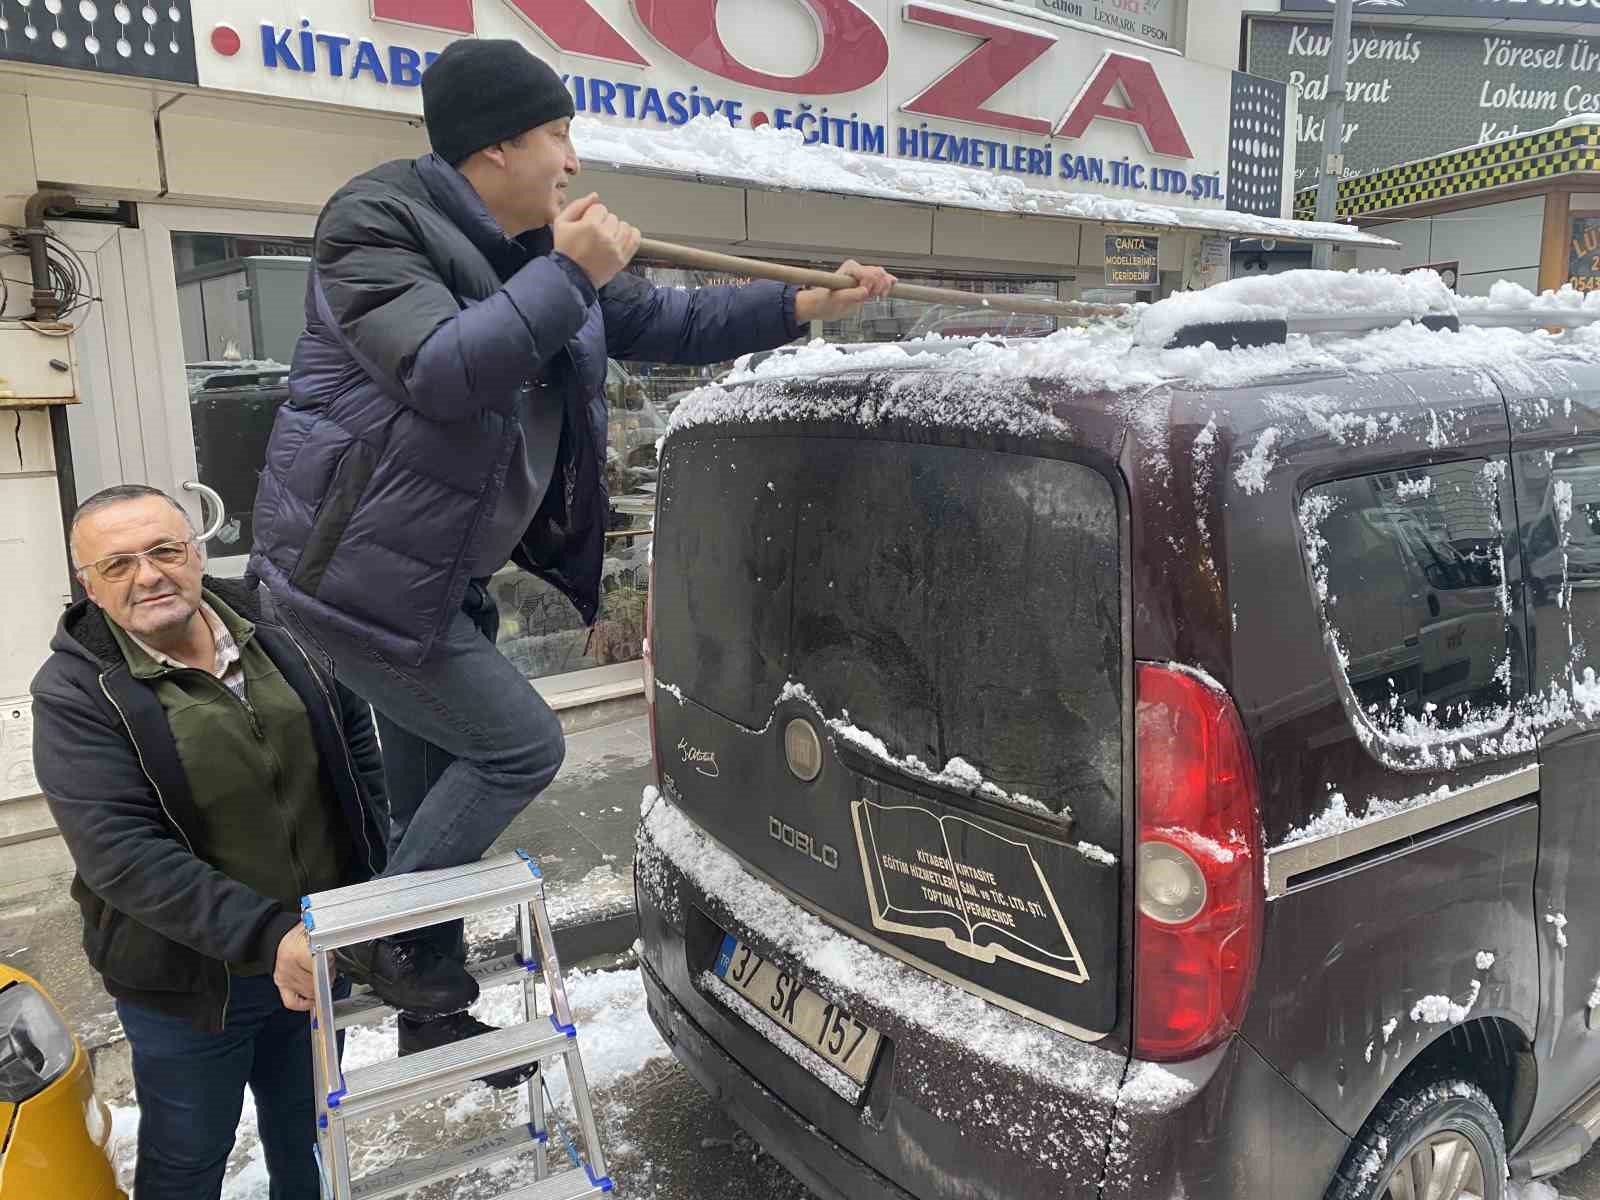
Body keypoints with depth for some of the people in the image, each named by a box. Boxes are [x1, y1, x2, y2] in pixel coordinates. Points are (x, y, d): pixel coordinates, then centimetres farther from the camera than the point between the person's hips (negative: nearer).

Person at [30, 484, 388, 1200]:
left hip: (318, 946, 4)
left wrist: (370, 868, 3)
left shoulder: (275, 632, -5)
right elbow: (122, 854, -26)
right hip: (190, 979, -4)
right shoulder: (76, 692, -17)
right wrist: (265, 934, -35)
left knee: (307, 1122, 25)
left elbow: (355, 738, 8)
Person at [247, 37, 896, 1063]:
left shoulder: (545, 258, 9)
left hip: (444, 579, 9)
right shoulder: (376, 222, -14)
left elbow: (672, 324, 15)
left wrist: (808, 305, 9)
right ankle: (390, 937, 10)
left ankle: (433, 1016, 30)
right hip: (356, 574, -9)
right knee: (522, 746, -8)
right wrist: (568, 275, -24)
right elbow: (441, 372, -30)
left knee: (437, 790, 14)